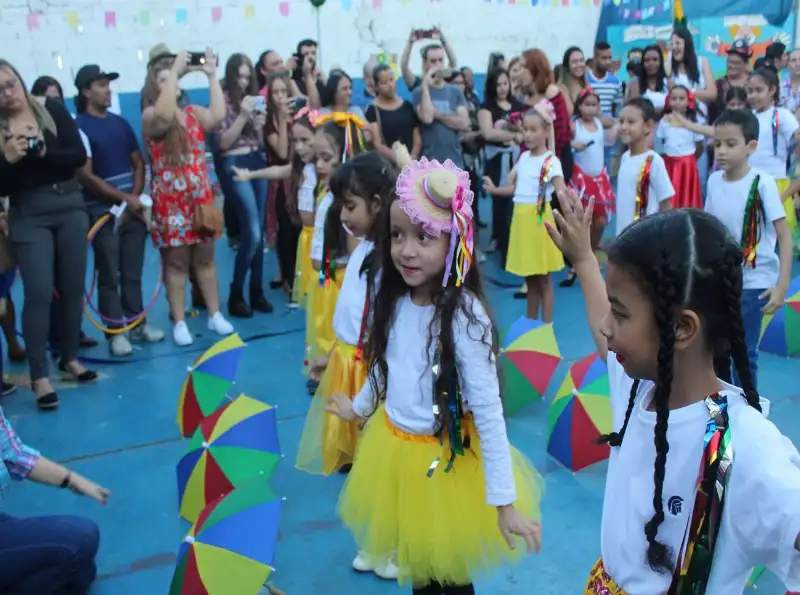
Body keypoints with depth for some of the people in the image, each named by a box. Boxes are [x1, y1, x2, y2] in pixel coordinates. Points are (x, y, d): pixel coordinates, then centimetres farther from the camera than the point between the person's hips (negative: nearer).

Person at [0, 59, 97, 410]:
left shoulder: (53, 111, 2)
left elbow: (79, 156, -6)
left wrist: (45, 152, -21)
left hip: (70, 206, 2)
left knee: (73, 286, 8)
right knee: (38, 292, -9)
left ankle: (70, 358, 23)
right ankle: (39, 376, -5)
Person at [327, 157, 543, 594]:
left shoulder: (464, 316, -25)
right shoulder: (394, 301, -7)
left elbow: (488, 410, -23)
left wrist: (504, 500, -23)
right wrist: (359, 407, 29)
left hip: (444, 459, -5)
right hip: (393, 448, 6)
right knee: (414, 559, 21)